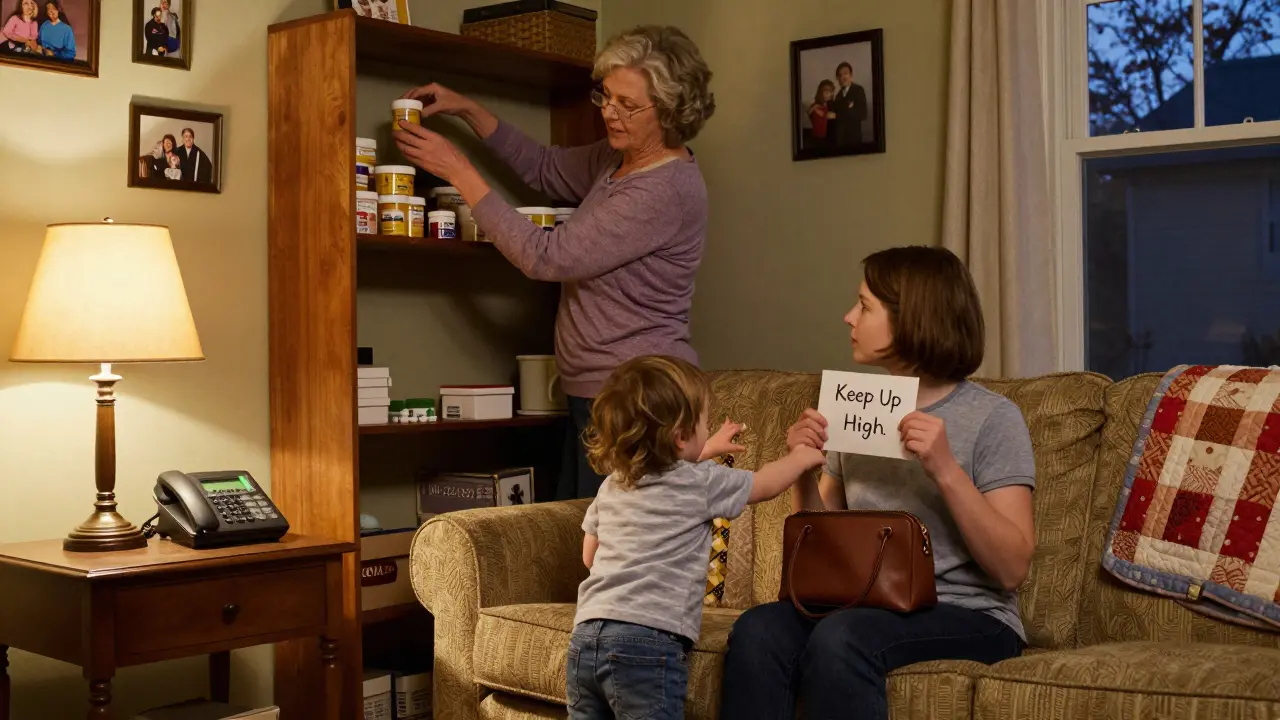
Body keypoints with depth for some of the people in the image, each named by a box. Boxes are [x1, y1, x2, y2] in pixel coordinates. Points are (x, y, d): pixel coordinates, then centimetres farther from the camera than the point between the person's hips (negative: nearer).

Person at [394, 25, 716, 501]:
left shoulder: (666, 190, -20)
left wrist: (459, 172, -15)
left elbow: (546, 257, -21)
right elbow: (545, 168, 24)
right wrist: (467, 110, 12)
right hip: (593, 392, 10)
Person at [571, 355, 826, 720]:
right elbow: (766, 484, 15)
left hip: (585, 637, 6)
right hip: (647, 641, -6)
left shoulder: (611, 487, 15)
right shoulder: (700, 483, -1)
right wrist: (803, 457, 36)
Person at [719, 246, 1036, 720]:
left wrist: (945, 469, -22)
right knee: (757, 631, -26)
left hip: (969, 616, -4)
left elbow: (1012, 568, -11)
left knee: (839, 638, -34)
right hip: (868, 604, 5)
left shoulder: (993, 418, -5)